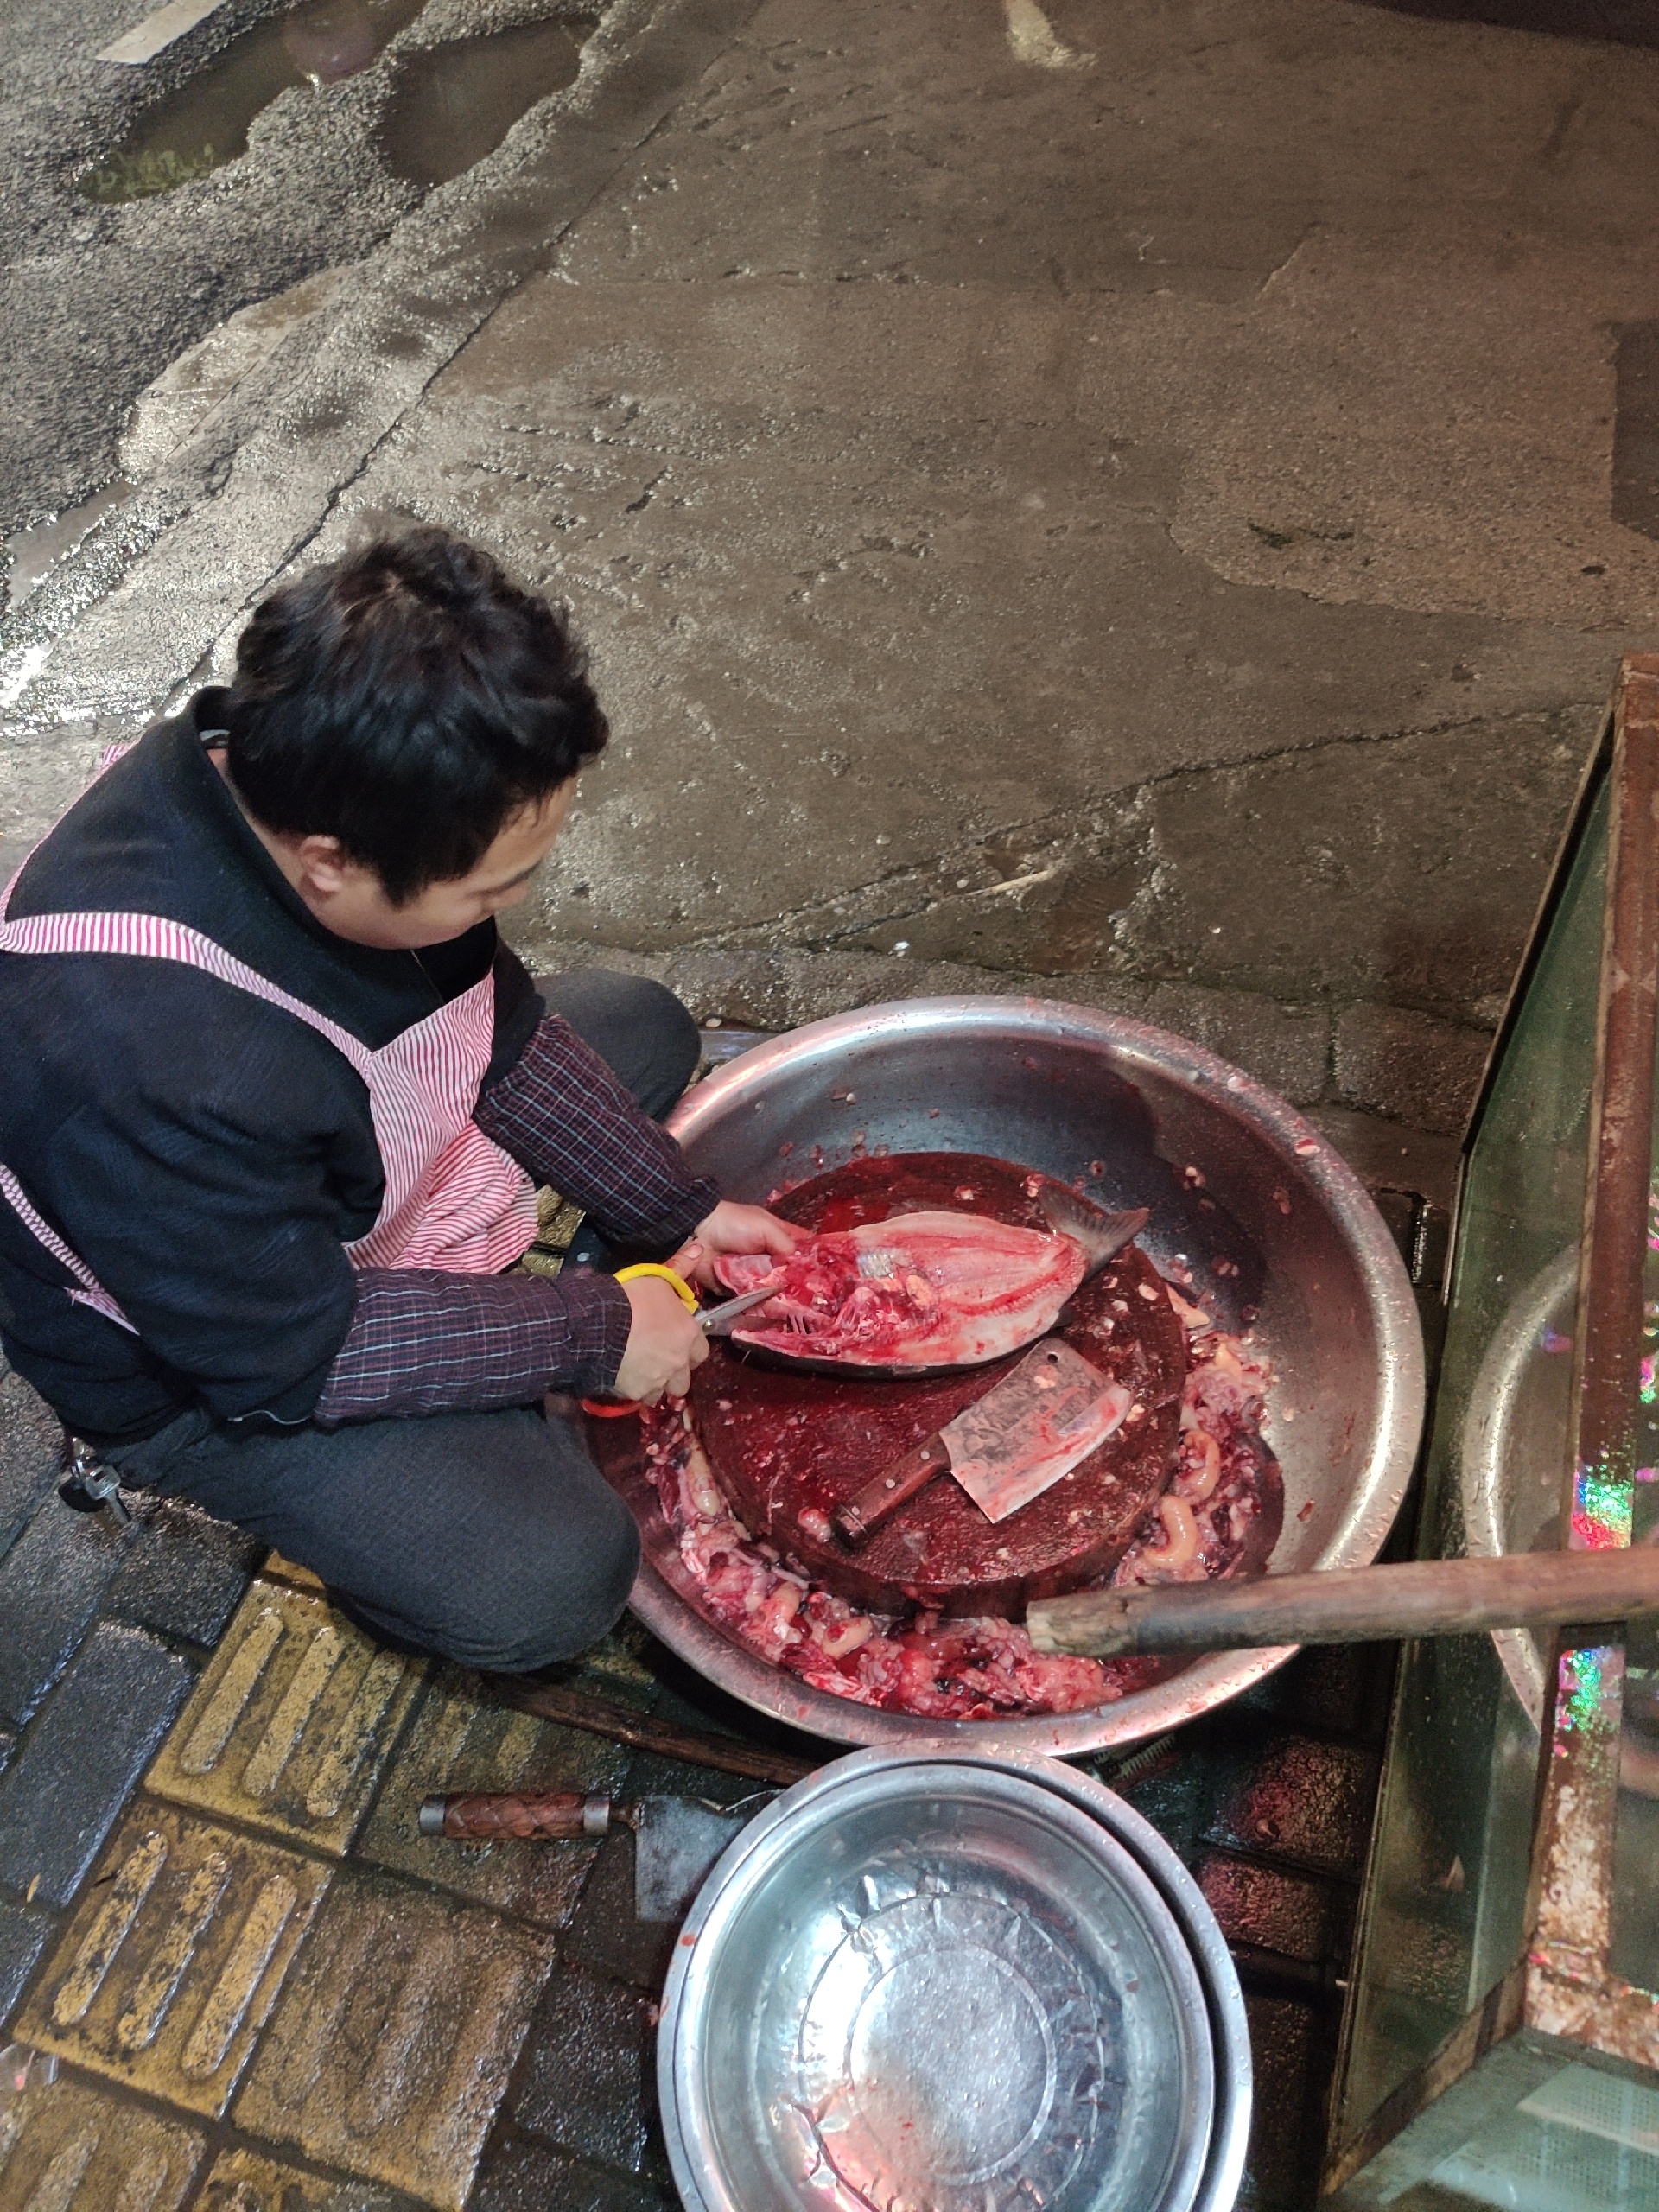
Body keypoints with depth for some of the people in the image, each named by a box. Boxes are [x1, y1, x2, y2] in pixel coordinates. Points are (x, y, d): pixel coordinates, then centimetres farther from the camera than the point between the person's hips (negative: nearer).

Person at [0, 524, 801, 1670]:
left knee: (646, 1025, 11)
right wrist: (591, 1332, -22)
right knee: (548, 1580, -22)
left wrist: (677, 1209, -4)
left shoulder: (293, 781, -20)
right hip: (213, 1357, -7)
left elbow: (494, 1024, -4)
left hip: (358, 1176, 7)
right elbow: (286, 1357, -29)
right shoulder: (154, 1070, -43)